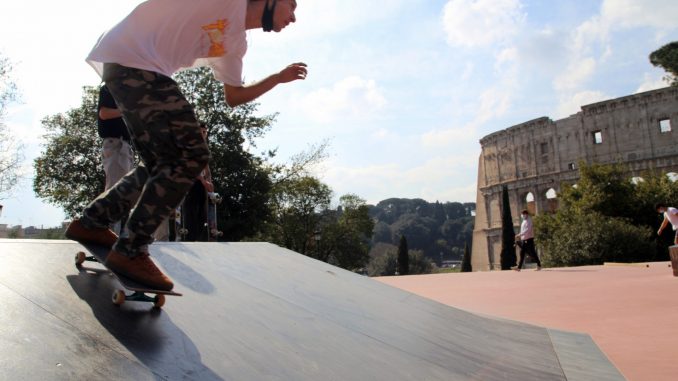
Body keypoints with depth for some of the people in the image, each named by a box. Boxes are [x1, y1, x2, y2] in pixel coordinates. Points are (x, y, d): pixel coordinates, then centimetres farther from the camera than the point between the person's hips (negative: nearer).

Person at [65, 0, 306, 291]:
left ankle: (90, 223, 25)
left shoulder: (236, 41, 19)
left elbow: (234, 97, 26)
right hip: (130, 57, -9)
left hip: (134, 68, 9)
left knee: (162, 164, 11)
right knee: (190, 156, -15)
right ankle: (130, 252, -11)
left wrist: (279, 77, 26)